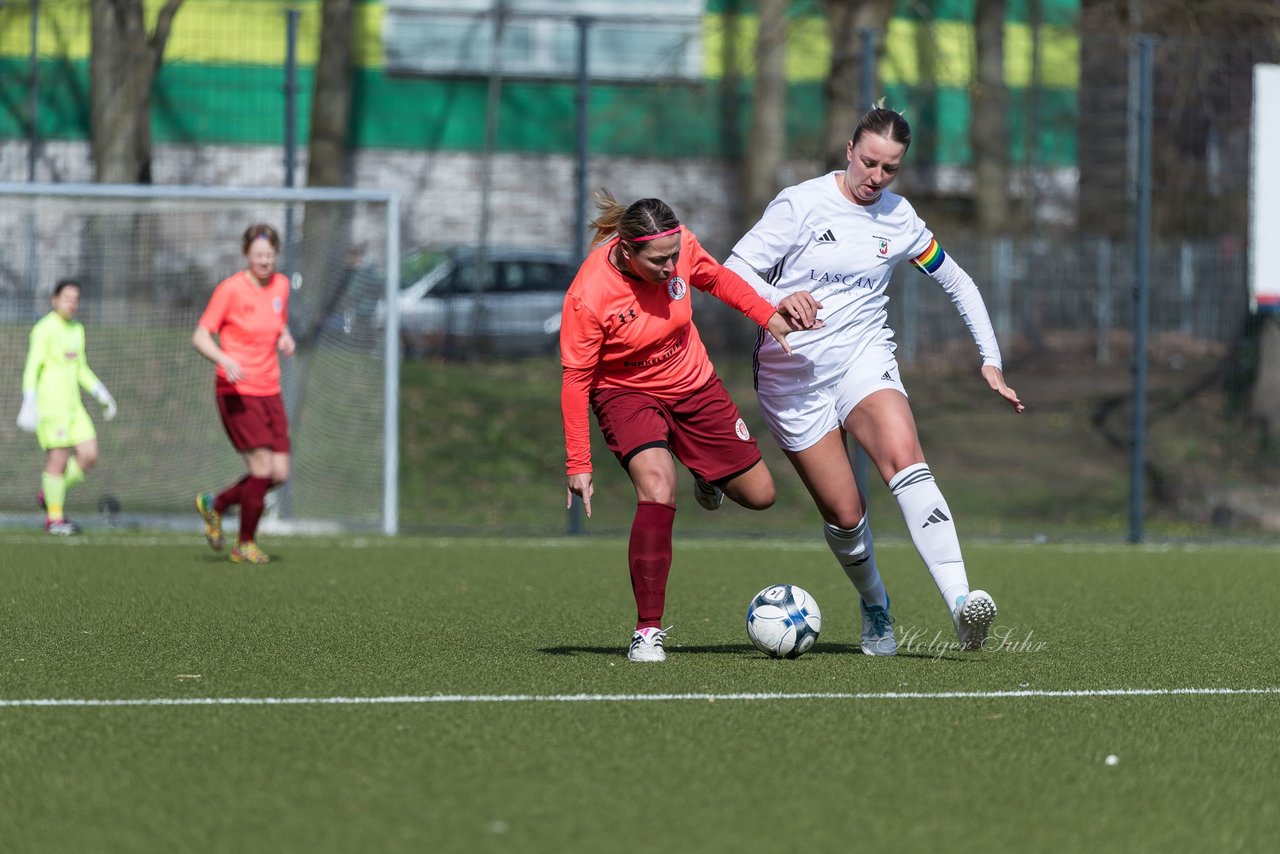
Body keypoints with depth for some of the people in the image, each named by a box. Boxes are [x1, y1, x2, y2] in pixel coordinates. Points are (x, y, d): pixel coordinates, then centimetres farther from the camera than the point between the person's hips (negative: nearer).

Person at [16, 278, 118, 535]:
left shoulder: (77, 330, 15)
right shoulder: (45, 329, -9)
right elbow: (32, 368, -14)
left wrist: (102, 395, 16)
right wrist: (29, 405, -23)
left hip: (72, 405, 8)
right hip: (49, 403, -8)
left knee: (89, 456, -1)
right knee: (58, 457, -9)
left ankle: (49, 495, 16)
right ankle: (54, 518, 1)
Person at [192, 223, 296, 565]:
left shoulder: (281, 285, 9)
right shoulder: (230, 289, -10)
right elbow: (200, 337, -10)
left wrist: (285, 339, 2)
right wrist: (225, 360, -29)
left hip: (269, 391, 7)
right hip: (237, 392, -6)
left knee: (280, 473, 0)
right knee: (262, 467, -13)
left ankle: (214, 504, 24)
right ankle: (245, 545, 5)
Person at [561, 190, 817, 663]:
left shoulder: (682, 248, -20)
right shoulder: (588, 296, -31)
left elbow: (716, 278, 4)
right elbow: (576, 378, -22)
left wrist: (769, 316, -4)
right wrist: (579, 465, -21)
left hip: (693, 384, 5)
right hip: (626, 393, -5)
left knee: (759, 494, 8)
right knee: (657, 491, -30)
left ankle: (708, 479, 47)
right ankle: (648, 631, -22)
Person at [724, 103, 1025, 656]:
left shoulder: (899, 219, 5)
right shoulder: (802, 204, -7)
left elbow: (958, 283, 18)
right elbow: (735, 270, -8)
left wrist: (991, 362, 11)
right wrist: (777, 300, -28)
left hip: (865, 360, 2)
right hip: (794, 375, -2)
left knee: (904, 457, -29)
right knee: (844, 514, -6)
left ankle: (960, 601, -42)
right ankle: (875, 607, 26)